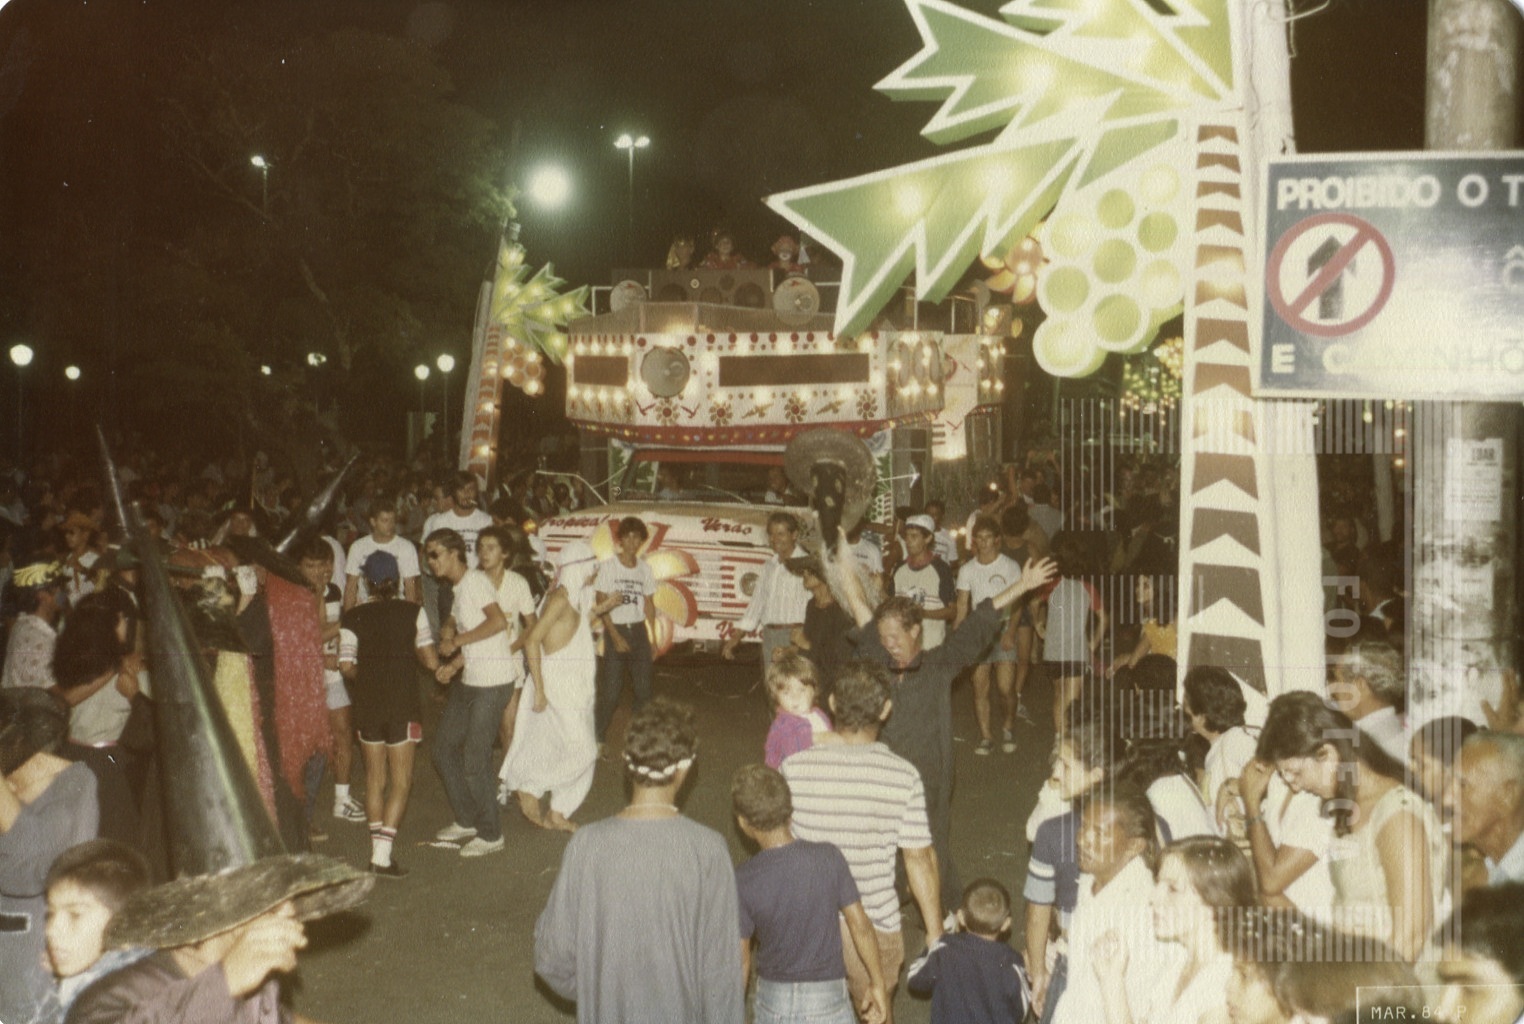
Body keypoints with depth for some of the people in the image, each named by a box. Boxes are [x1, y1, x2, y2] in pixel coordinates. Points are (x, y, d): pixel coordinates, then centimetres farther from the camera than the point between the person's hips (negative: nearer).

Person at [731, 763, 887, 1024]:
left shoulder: (742, 882, -17)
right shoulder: (828, 858, -15)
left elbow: (740, 961, -9)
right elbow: (861, 926, -6)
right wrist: (877, 982, 8)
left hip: (774, 1001, 0)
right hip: (828, 999, 0)